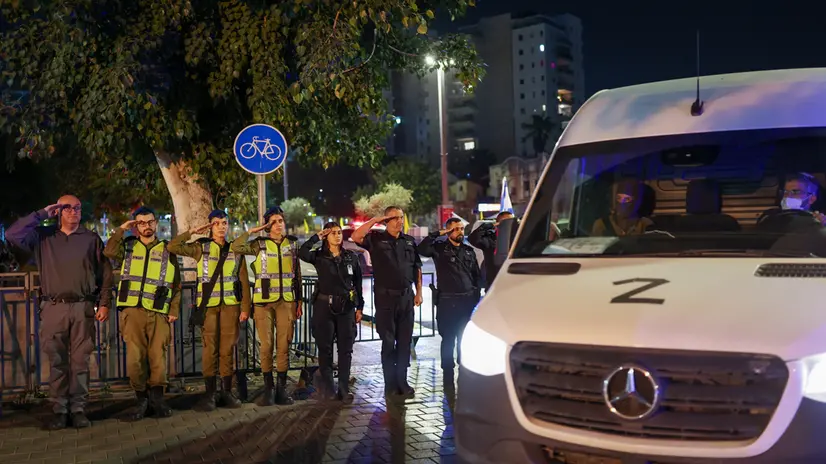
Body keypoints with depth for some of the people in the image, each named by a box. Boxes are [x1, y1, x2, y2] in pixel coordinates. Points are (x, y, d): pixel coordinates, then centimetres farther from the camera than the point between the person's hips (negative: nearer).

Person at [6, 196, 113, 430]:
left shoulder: (91, 239, 9)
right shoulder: (43, 236, 10)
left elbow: (106, 274, 7)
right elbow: (12, 235, -5)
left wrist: (104, 303, 0)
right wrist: (41, 215, -2)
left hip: (83, 307, 0)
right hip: (53, 308, 1)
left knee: (80, 361, 1)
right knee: (57, 362, 3)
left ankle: (78, 409, 6)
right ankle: (59, 410, 8)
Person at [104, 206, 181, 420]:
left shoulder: (167, 251, 14)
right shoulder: (128, 246, 14)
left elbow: (176, 286, 12)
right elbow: (109, 252, -10)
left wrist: (174, 310, 3)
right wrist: (121, 229, -5)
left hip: (159, 314, 0)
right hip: (133, 312, 0)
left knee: (158, 358, -1)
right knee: (135, 359, -4)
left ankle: (157, 398, 13)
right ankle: (141, 399, 11)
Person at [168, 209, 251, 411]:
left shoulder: (236, 249, 10)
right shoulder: (201, 247, 5)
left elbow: (244, 281, 7)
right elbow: (172, 247, -7)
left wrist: (245, 307, 1)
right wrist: (192, 232, -6)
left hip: (231, 304, 1)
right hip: (208, 304, -1)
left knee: (228, 348, 3)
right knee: (210, 349, -2)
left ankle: (227, 391, 12)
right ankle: (210, 393, 5)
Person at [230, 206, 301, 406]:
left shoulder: (293, 243, 10)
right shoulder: (260, 244, 3)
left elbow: (297, 274, 13)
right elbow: (235, 247, -13)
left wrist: (299, 300, 10)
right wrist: (251, 231, -6)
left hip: (287, 300, 2)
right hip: (264, 300, -1)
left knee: (284, 345, 2)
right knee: (266, 346, 0)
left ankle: (282, 388, 10)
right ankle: (268, 388, 9)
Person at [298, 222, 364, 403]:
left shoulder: (352, 257, 6)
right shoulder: (319, 257, 1)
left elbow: (358, 284, 9)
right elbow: (302, 253, -21)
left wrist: (359, 307, 6)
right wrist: (317, 237, -11)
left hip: (346, 307, 1)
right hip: (324, 306, -1)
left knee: (345, 349, 3)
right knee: (325, 348, 4)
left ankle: (344, 389, 10)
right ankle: (327, 388, 15)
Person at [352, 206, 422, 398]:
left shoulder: (409, 241, 11)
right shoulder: (376, 239, 0)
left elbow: (417, 269, 13)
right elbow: (356, 237, -19)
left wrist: (419, 292, 7)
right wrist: (374, 221, -13)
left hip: (406, 297, 4)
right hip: (386, 297, -3)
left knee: (405, 342, 8)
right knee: (388, 342, 3)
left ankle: (402, 382, 17)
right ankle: (390, 384, 12)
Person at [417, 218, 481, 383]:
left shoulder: (469, 251, 13)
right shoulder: (440, 248, 0)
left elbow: (476, 275, 16)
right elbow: (422, 249, -20)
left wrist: (477, 297, 10)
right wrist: (437, 234, -14)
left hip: (468, 300, 4)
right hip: (447, 301, -4)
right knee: (448, 341, 2)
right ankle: (448, 376, 11)